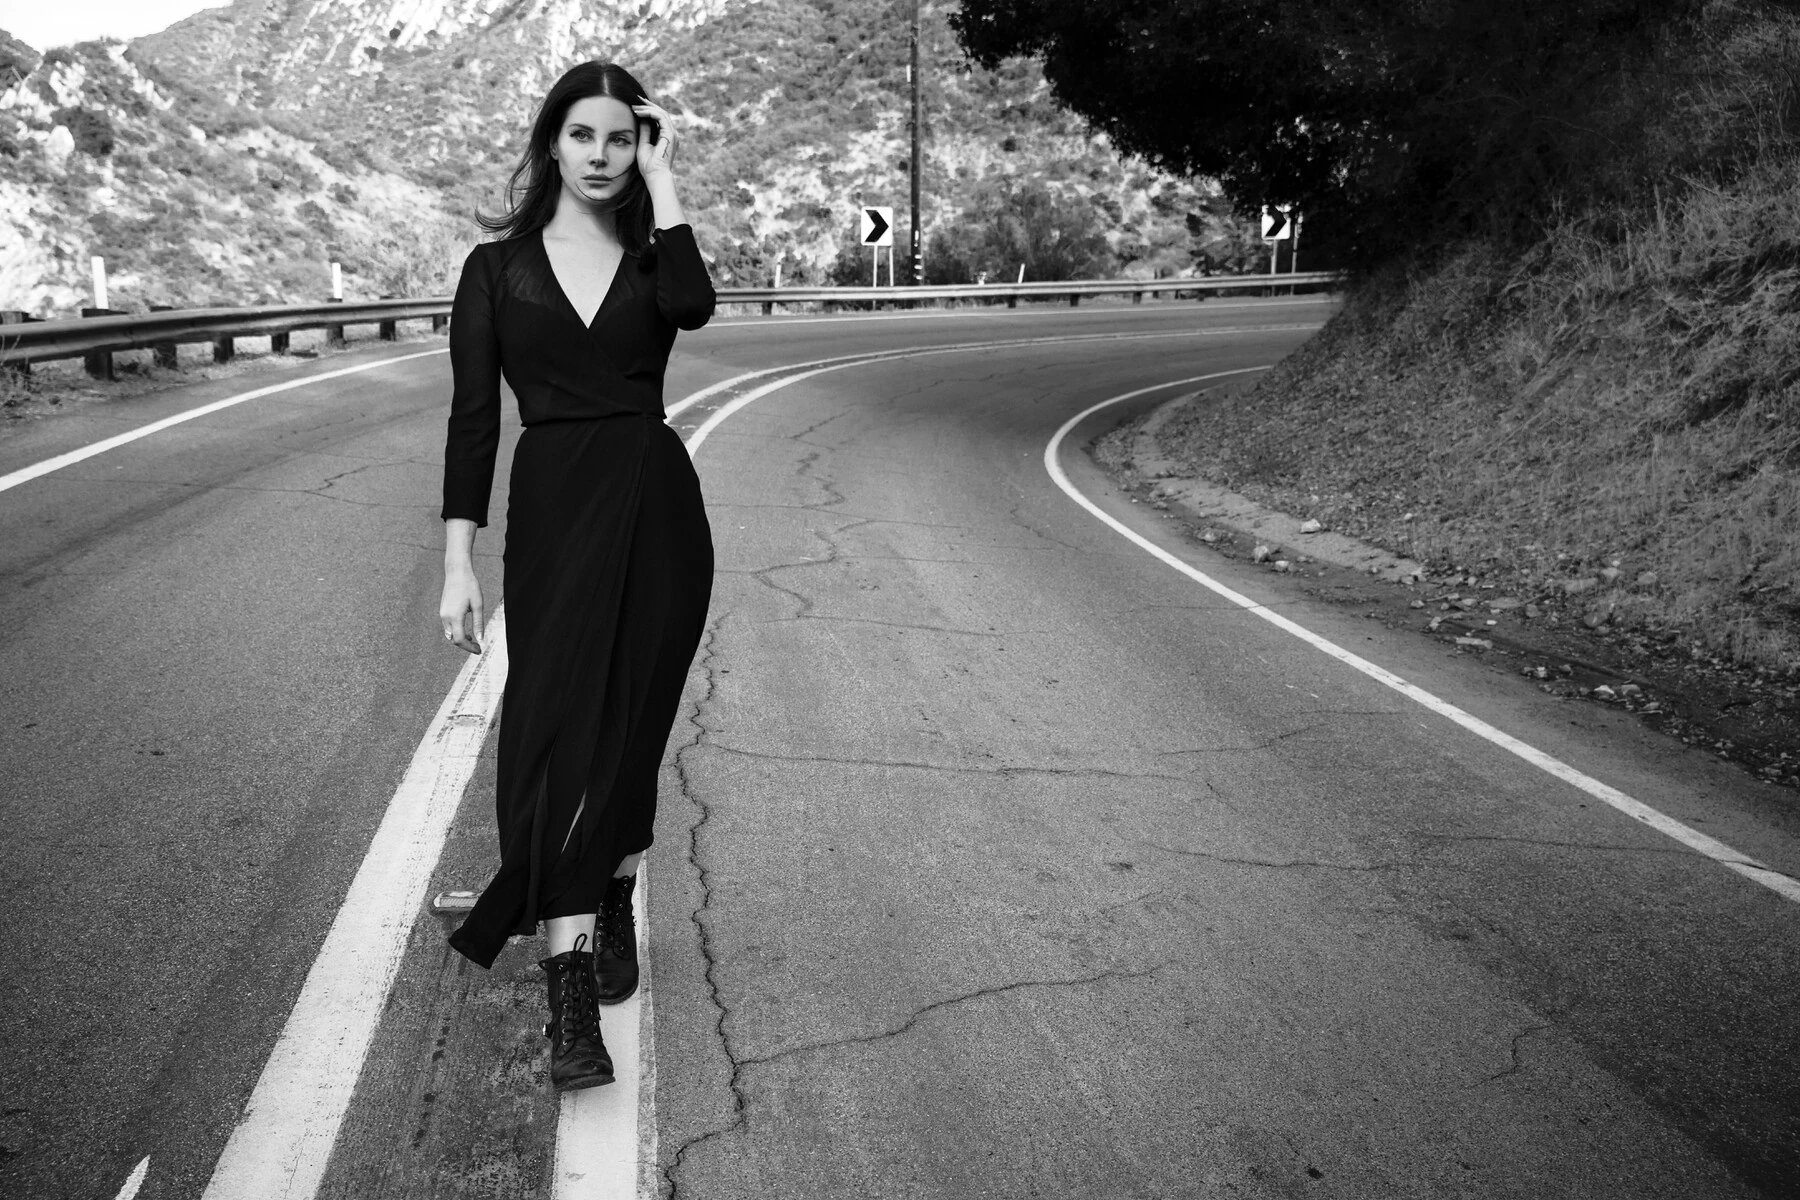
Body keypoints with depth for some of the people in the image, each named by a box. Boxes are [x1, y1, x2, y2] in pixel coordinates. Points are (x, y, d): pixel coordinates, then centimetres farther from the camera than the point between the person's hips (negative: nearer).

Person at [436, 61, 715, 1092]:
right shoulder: (497, 268, 7)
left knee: (630, 727, 8)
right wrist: (459, 562, -6)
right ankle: (572, 994, -6)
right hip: (552, 512, -1)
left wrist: (662, 178, -7)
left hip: (657, 505, 1)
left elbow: (695, 306, -17)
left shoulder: (651, 256, 9)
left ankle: (614, 909, 32)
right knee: (558, 730, -8)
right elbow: (473, 418, 1)